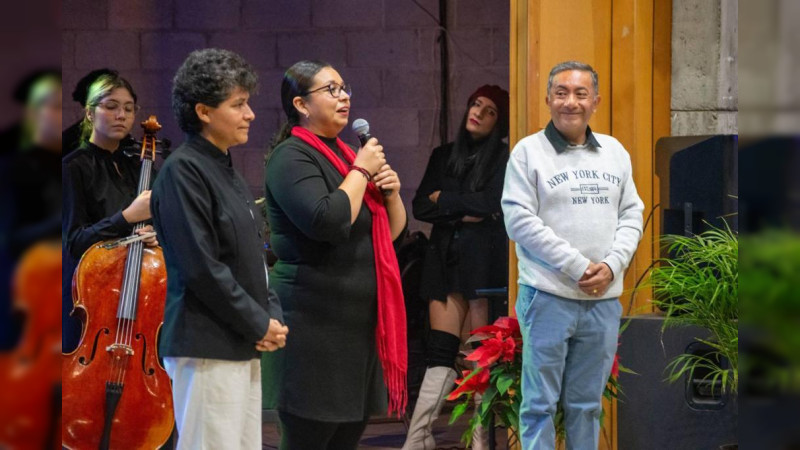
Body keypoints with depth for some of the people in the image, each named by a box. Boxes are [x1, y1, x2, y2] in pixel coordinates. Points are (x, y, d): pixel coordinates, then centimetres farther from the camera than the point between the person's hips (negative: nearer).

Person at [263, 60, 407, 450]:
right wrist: (360, 172, -14)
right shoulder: (292, 157, -10)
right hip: (315, 324, -8)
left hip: (360, 319, 9)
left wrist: (391, 192, 1)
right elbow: (328, 222, -26)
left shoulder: (344, 155, 17)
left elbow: (392, 232, 20)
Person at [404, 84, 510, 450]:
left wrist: (444, 200, 1)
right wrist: (462, 213, -8)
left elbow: (493, 203, -11)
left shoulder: (503, 157, 2)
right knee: (440, 351, -3)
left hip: (484, 260, -3)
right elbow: (421, 207, 8)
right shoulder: (443, 156, 16)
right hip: (444, 256, 4)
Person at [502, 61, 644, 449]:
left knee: (586, 404, 12)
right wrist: (578, 267, -14)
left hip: (603, 299, 4)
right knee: (540, 403, 0)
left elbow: (632, 214, 11)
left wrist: (611, 265, -7)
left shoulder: (615, 152, 12)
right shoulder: (528, 151, -3)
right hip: (548, 297, -4)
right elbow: (519, 220, -10)